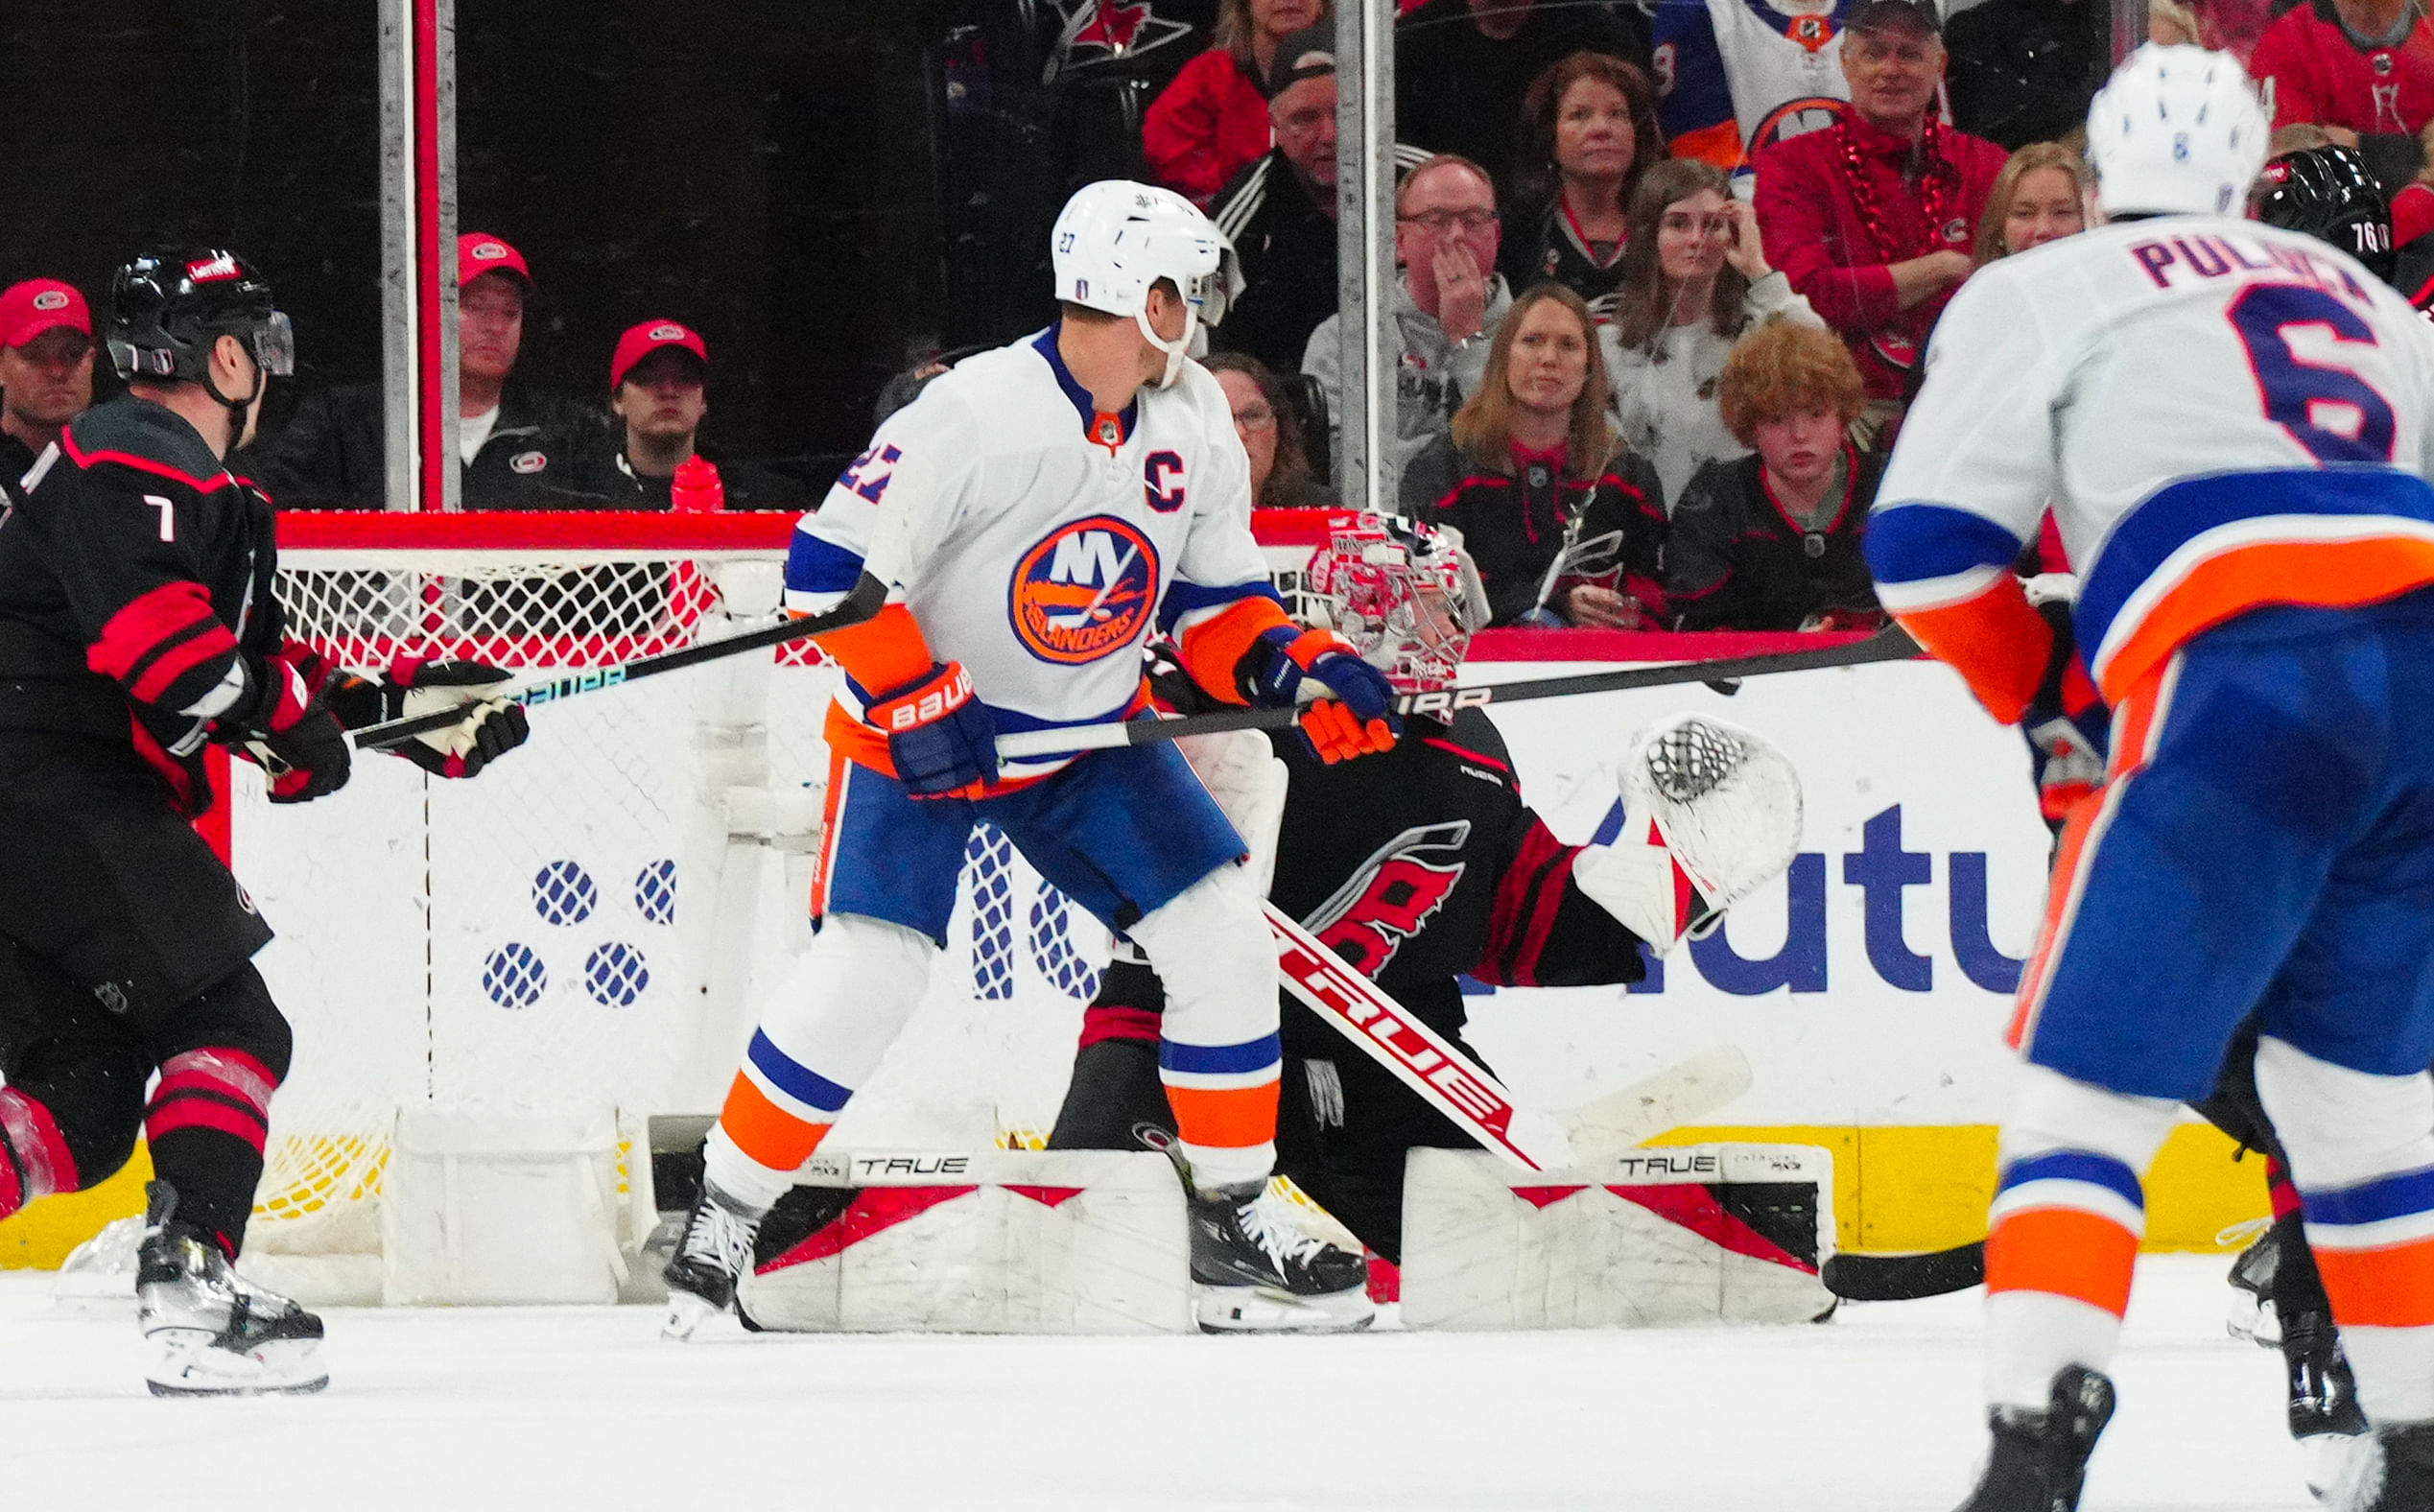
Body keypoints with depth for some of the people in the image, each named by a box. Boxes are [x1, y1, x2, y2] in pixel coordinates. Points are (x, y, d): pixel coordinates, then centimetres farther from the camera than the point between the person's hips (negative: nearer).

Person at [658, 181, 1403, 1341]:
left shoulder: (1193, 423, -4)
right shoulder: (973, 416, -25)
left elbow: (1214, 602, 6)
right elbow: (830, 568, -23)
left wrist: (1297, 667, -12)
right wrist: (917, 700, -28)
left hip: (1087, 734, 6)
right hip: (917, 727, -6)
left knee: (1223, 940, -3)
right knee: (868, 967, -18)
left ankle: (1233, 1235, 8)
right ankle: (723, 1219, -3)